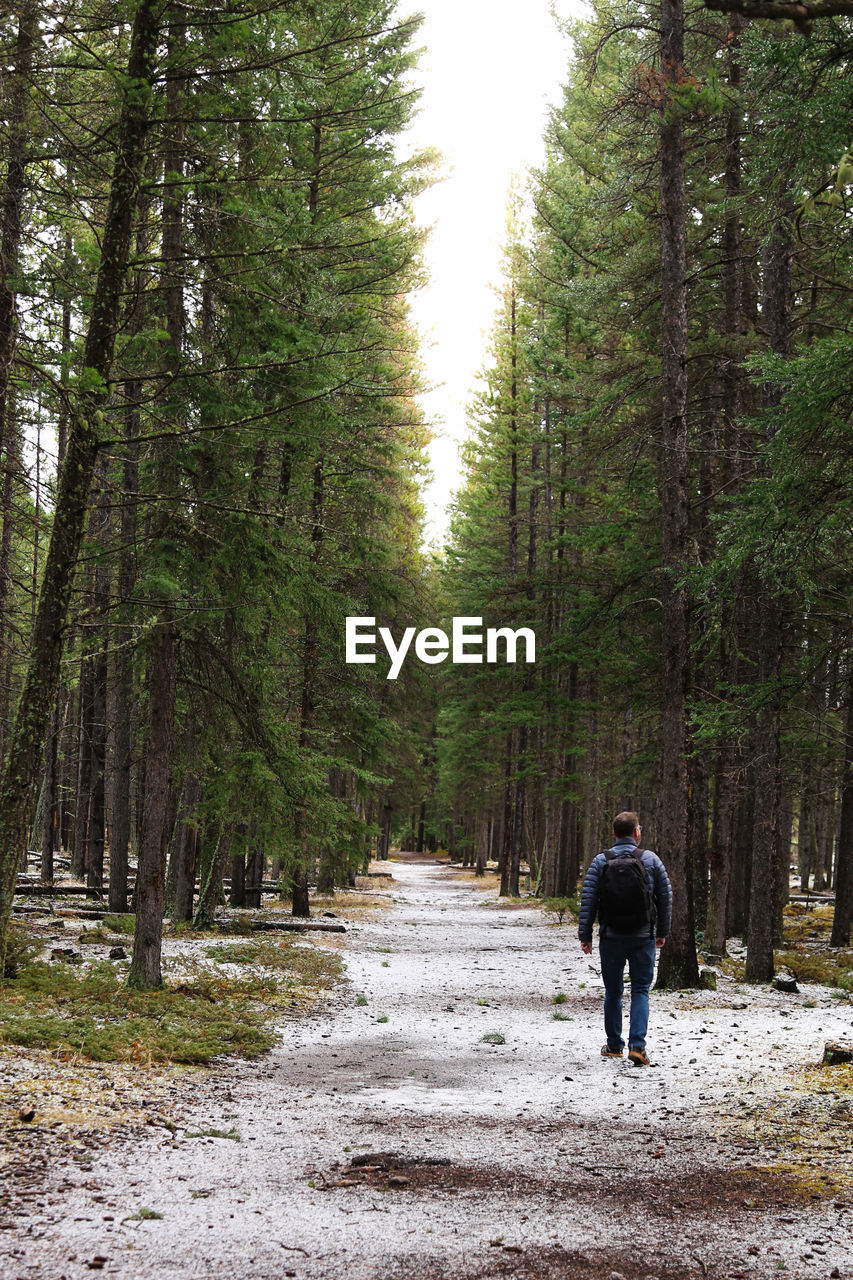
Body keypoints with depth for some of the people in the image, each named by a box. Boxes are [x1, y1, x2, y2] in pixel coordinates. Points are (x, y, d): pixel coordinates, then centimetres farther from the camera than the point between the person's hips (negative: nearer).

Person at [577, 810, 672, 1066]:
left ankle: (614, 1045, 20)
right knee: (640, 991, 5)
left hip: (611, 938, 1)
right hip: (643, 939, -1)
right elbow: (665, 897, 2)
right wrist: (662, 931, 14)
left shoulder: (600, 862, -3)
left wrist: (585, 935, 2)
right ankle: (637, 1045, -8)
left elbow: (588, 900, -4)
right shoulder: (650, 859, -3)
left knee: (613, 992, 13)